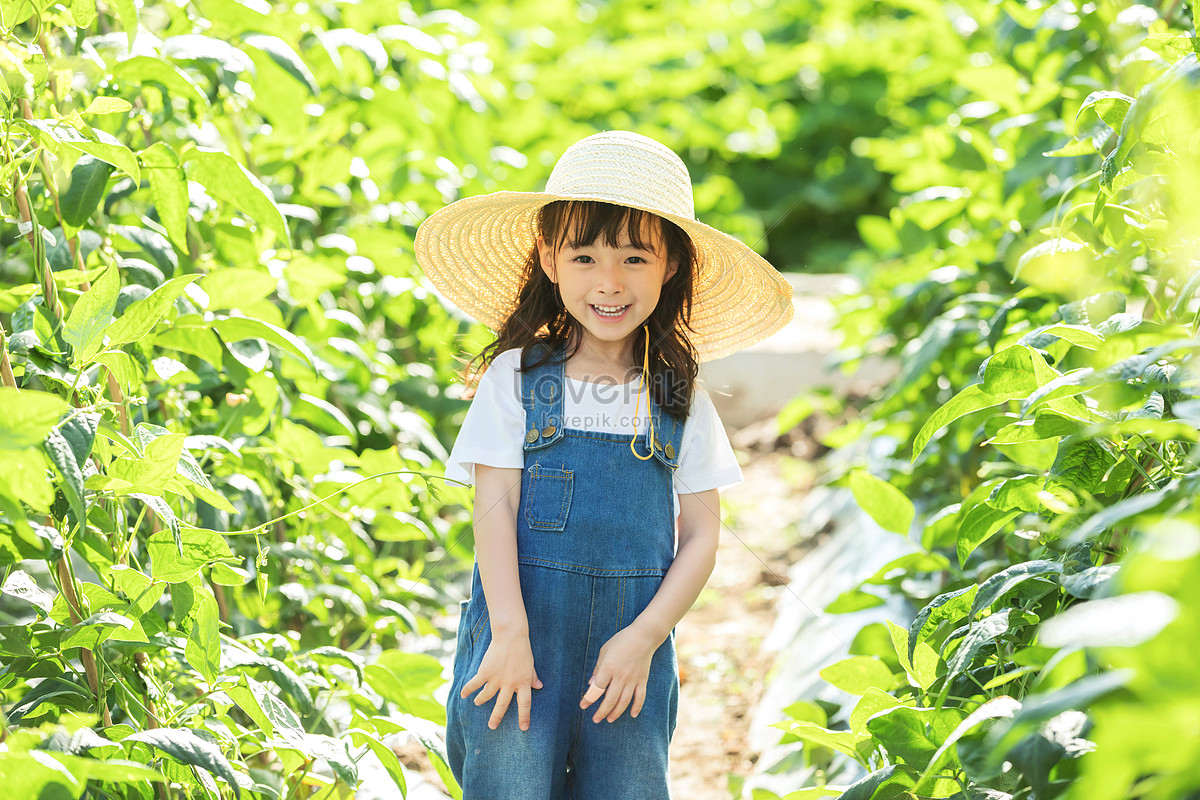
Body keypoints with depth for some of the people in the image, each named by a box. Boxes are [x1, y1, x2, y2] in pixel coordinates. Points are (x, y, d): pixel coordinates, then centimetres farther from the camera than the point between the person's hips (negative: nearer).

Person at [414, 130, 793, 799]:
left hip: (632, 644, 2)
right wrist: (509, 634, -13)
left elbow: (701, 536, 5)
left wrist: (644, 638, -7)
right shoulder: (517, 378, 2)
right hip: (525, 628, -1)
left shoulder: (680, 398, 7)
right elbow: (495, 507, -4)